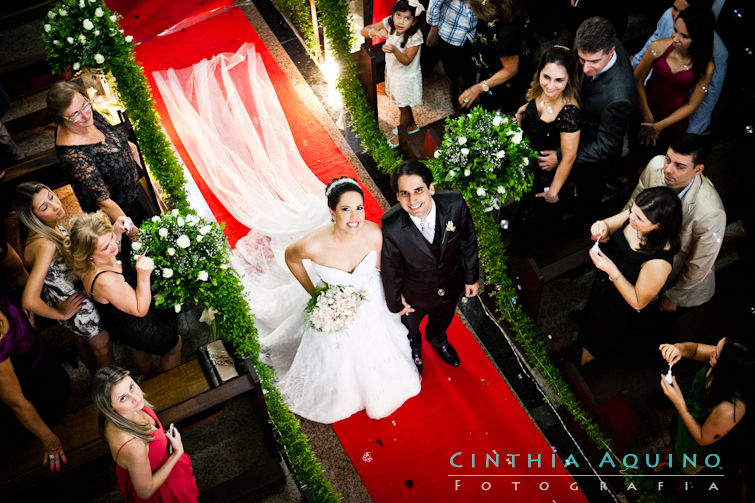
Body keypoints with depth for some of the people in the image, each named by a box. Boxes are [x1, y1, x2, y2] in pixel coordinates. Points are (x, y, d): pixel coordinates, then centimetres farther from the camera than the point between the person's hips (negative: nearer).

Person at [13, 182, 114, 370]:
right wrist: (61, 314, -24)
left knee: (82, 338, 32)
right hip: (72, 304, -8)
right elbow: (30, 301, -42)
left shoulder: (54, 225, -14)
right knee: (103, 346, 16)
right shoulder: (45, 245, -40)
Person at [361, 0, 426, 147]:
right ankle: (412, 126, 55)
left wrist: (394, 50, -47)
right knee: (401, 103, 28)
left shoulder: (415, 37, -32)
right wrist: (375, 32, -39)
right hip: (392, 71, 6)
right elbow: (364, 31, -16)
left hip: (406, 77, -6)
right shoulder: (389, 23, -19)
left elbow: (406, 61, -27)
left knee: (403, 107, 17)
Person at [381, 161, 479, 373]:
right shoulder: (391, 226, -37)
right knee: (410, 328, 31)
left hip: (451, 286, 2)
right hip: (415, 293, -2)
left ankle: (438, 339, 73)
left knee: (443, 318, 36)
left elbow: (468, 241, -12)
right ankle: (414, 349, 68)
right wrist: (396, 301, -4)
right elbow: (391, 268, -19)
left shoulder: (455, 204, -32)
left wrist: (471, 278, 0)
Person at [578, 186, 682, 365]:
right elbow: (608, 230, -6)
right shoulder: (634, 214, -25)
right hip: (602, 288, 5)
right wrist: (602, 229, -31)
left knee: (591, 350, 26)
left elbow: (638, 302, -28)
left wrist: (612, 270, -39)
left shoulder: (658, 263, -43)